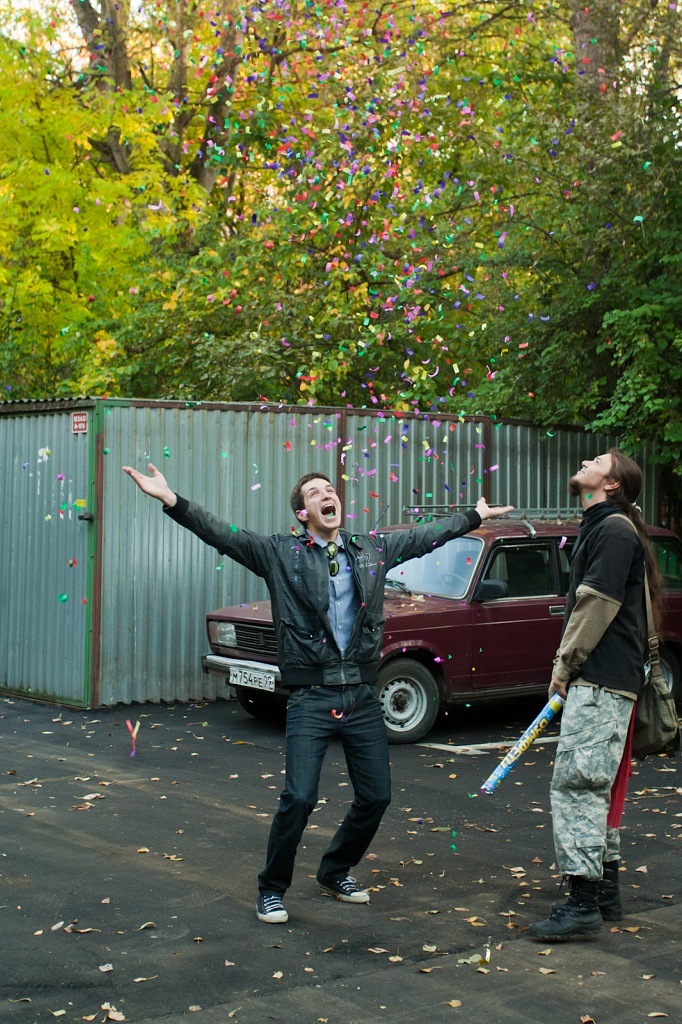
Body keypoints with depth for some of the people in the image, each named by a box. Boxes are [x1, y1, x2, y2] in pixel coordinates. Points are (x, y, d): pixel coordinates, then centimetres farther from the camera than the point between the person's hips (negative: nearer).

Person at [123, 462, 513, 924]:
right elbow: (222, 534, -10)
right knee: (299, 797, -13)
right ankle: (272, 889, 9)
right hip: (311, 699, -4)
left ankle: (336, 872, 33)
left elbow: (425, 536, 23)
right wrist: (172, 501, -22)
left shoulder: (371, 549, 11)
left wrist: (476, 516, 30)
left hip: (363, 697, 4)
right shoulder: (280, 552, 0)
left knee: (376, 796, 9)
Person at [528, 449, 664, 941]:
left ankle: (583, 903, -12)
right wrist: (569, 666, 16)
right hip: (598, 681, 11)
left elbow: (597, 604, -18)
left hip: (602, 682, -11)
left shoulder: (614, 530, -12)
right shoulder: (599, 528, 21)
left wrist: (565, 664, -10)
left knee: (576, 783, -13)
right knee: (596, 787, 15)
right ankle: (606, 891, 23)